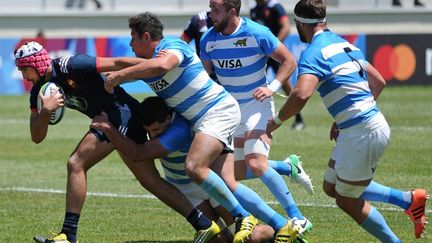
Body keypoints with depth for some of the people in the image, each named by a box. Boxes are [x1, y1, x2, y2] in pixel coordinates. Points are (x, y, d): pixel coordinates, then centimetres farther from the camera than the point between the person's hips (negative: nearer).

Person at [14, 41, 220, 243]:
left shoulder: (69, 66, -17)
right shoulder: (39, 91, 8)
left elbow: (116, 64, -17)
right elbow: (37, 137, 4)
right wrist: (45, 111, -16)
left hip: (122, 112, -9)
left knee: (76, 164, -14)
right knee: (152, 182, 11)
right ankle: (204, 225, 12)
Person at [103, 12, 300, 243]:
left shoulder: (173, 45, -15)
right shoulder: (144, 65, 13)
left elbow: (162, 65, -35)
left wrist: (120, 74, -31)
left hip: (219, 110, -9)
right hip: (201, 121, 9)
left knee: (194, 166, -26)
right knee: (227, 184, -5)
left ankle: (243, 217, -15)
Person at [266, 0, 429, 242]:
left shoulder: (313, 53, -13)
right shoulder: (344, 44, 15)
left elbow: (301, 95, -30)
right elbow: (378, 82, 21)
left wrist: (276, 121, -12)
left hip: (363, 132, -9)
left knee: (348, 200, 7)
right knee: (332, 187, 21)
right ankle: (409, 199, 19)